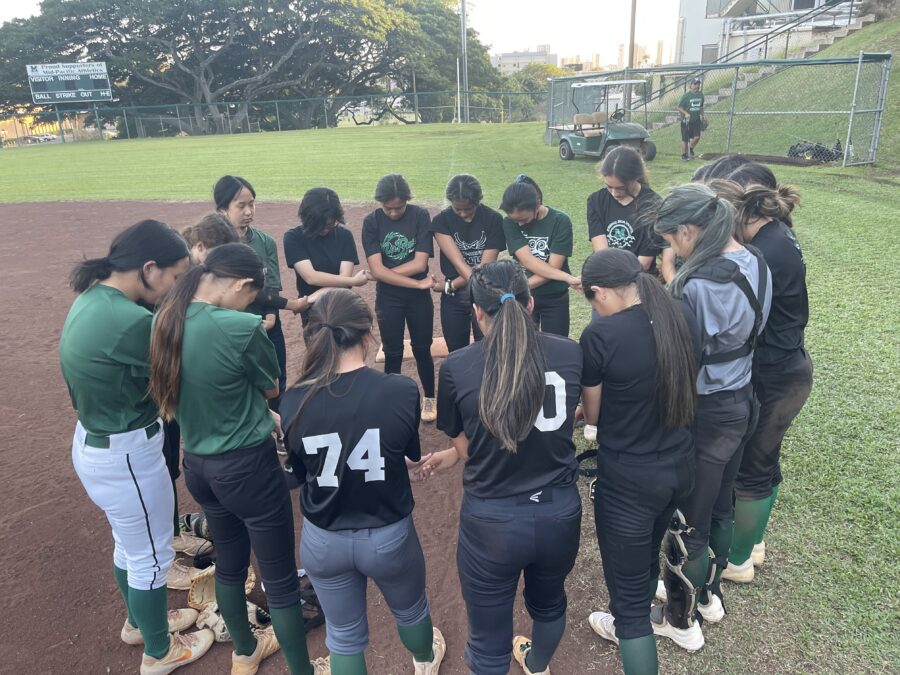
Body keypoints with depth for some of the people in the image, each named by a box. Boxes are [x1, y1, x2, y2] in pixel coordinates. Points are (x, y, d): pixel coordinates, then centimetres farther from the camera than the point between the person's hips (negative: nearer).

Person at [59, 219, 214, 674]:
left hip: (96, 442, 9)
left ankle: (140, 621, 53)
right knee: (151, 556, 14)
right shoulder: (131, 323, -31)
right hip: (126, 455, -9)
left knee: (129, 543, 29)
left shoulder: (93, 298, -1)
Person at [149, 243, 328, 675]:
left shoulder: (168, 321, -4)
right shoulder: (241, 328, -26)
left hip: (197, 465, 8)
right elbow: (272, 390, -7)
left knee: (229, 563, 27)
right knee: (279, 579, 11)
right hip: (247, 468, -8)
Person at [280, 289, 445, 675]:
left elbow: (302, 473, -1)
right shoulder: (402, 390, -23)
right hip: (389, 535, 0)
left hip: (324, 539, 1)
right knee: (410, 610, 31)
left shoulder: (295, 401, -19)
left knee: (344, 635, 25)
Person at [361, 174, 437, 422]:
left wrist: (385, 273, -15)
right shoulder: (371, 222, -10)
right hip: (388, 298, 0)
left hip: (419, 297, 0)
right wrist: (417, 284, -19)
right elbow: (377, 270, -18)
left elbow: (419, 264, -17)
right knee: (393, 354, 8)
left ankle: (429, 398, 32)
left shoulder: (420, 216, -11)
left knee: (422, 349, 12)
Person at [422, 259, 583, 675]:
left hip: (492, 520, -4)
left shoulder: (456, 367, -17)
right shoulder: (571, 353, -6)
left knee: (489, 640, 20)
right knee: (548, 601, 35)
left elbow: (466, 447, -6)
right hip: (560, 511, 4)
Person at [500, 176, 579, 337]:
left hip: (554, 298, -1)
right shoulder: (509, 223, -8)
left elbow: (553, 267, -17)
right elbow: (528, 262, -19)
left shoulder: (560, 221, -13)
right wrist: (567, 278, -27)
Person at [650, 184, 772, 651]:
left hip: (706, 414, -9)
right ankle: (708, 594, 46)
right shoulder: (756, 264, 1)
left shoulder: (699, 284, -27)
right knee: (719, 508, 25)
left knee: (687, 522, 10)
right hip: (741, 401, 9)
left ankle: (680, 621, 29)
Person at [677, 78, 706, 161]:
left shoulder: (701, 95, 5)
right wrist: (686, 113, -25)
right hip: (686, 121, -4)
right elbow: (679, 107, -11)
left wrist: (703, 115, 11)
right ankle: (684, 154, 17)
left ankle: (691, 149, 23)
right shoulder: (686, 95, -12)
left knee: (697, 137, -5)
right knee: (685, 139, 1)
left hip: (696, 120, 4)